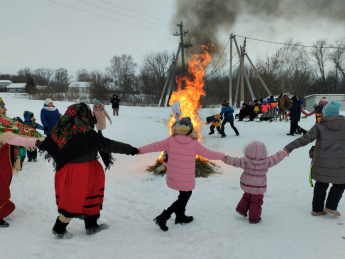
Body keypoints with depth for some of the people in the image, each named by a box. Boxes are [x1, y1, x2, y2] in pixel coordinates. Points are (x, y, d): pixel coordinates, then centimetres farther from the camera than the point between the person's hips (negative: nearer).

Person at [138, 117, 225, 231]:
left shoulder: (171, 140, -7)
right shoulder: (194, 143, -14)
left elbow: (156, 146, -5)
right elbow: (208, 153, -9)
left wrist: (140, 150, 3)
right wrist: (222, 156, 4)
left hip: (173, 177, 5)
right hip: (186, 179, -4)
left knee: (185, 194, 26)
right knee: (184, 198, 12)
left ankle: (180, 216, 37)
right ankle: (163, 217, 1)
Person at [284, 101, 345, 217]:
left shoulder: (319, 126, -8)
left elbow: (305, 139, -15)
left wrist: (289, 147, -14)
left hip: (322, 163, 1)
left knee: (321, 185, 14)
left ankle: (317, 209, 21)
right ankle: (330, 206, 12)